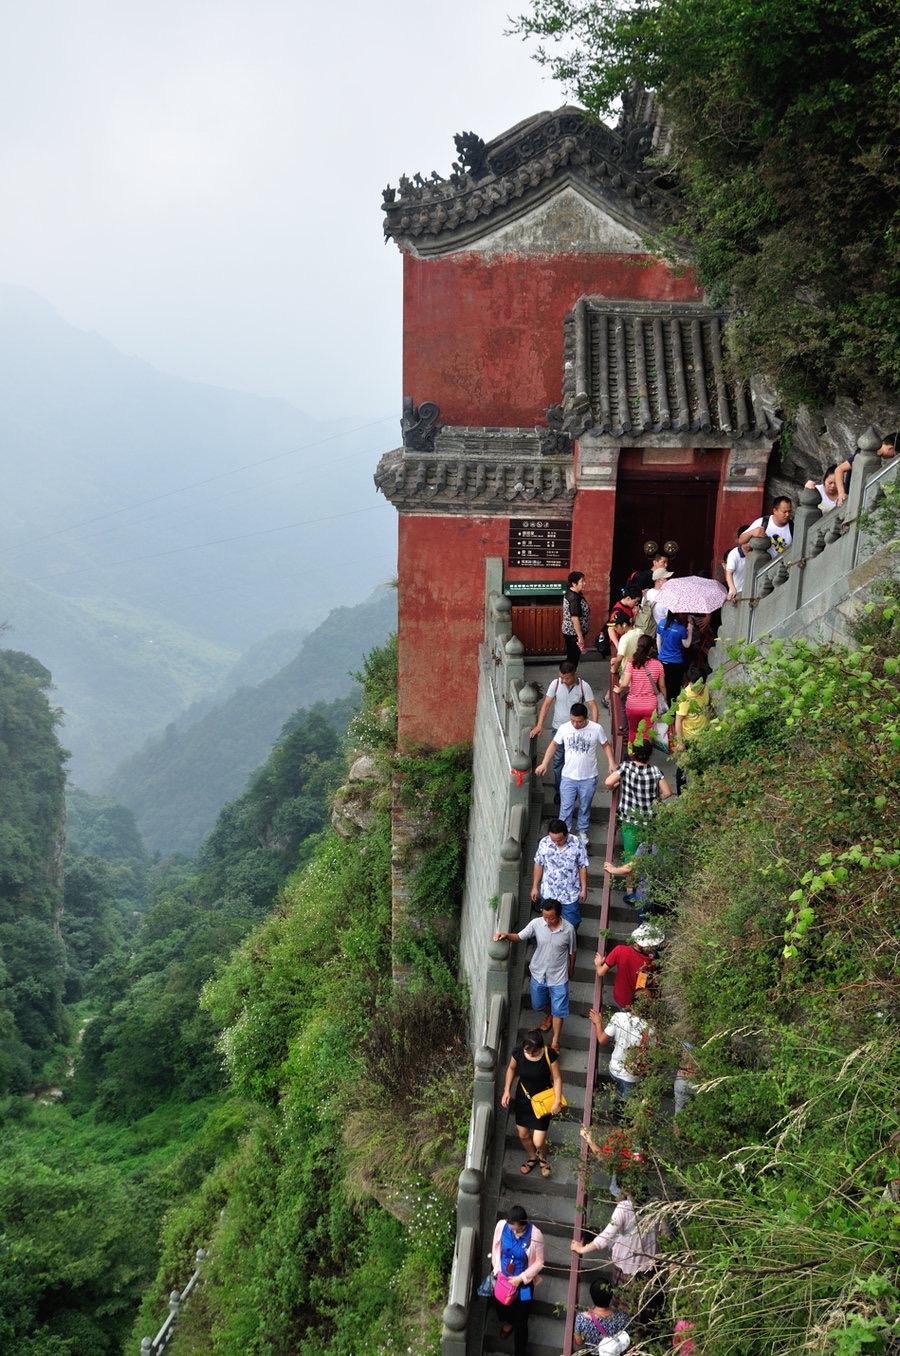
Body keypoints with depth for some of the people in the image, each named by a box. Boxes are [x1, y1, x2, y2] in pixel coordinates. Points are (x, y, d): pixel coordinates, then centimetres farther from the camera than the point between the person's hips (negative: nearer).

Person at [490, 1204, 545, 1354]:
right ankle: (507, 1322, 64)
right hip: (502, 1277, 4)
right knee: (500, 1304, 29)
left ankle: (520, 1352, 33)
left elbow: (539, 1262, -17)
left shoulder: (535, 1235, -31)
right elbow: (496, 1248, -4)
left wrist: (520, 1278, -20)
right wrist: (497, 1270, -10)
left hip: (523, 1282, -3)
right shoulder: (501, 1225, -22)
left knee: (520, 1321, 10)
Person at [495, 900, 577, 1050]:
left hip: (558, 977, -3)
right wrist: (506, 935, -27)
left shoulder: (568, 929, -22)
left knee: (558, 1010, 7)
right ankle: (549, 1015, 56)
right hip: (538, 974, 3)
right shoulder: (536, 923, -18)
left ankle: (555, 1042, 25)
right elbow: (519, 937, -6)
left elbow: (572, 953, -5)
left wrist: (570, 971, 8)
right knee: (537, 1005, 22)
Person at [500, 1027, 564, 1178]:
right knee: (522, 1134, 17)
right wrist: (507, 1090, -5)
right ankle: (532, 1158, 49)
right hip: (523, 1097, 3)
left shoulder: (550, 1055, -28)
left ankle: (543, 1158, 36)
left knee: (538, 1142, -1)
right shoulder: (518, 1052, -21)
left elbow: (557, 1078, -14)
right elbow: (511, 1068, 0)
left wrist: (558, 1101, -18)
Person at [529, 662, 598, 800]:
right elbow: (546, 704, -6)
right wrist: (539, 725, -12)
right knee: (558, 761, 9)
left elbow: (593, 707, -13)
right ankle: (559, 791, 25)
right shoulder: (555, 684, -10)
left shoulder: (584, 686, -14)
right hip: (558, 729, 1)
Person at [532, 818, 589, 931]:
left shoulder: (577, 844, -21)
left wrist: (584, 889, -5)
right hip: (549, 893, 2)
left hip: (570, 894, -1)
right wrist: (535, 887, 3)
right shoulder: (544, 843, -16)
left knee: (571, 924, 13)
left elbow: (583, 867, -9)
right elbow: (538, 865, -2)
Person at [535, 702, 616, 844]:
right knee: (566, 807, 7)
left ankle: (582, 831, 39)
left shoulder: (597, 728, -14)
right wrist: (544, 764, -2)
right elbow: (554, 745, 3)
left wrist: (611, 763, -12)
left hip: (589, 778, 0)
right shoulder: (564, 728, -11)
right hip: (568, 777, 0)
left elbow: (606, 745, 1)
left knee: (585, 807, 17)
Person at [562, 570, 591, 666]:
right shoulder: (574, 597, -23)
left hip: (569, 632, 10)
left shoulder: (570, 593, 8)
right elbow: (575, 618, -25)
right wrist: (580, 637, -23)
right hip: (574, 634, -10)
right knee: (573, 659, 0)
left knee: (571, 658, 17)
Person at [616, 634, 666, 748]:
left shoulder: (631, 663, -14)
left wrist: (619, 690, -2)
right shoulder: (658, 665, -8)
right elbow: (662, 687, 1)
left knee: (632, 730, 24)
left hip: (633, 705, 0)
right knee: (646, 734, 13)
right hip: (650, 705, 0)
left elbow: (624, 684, -23)